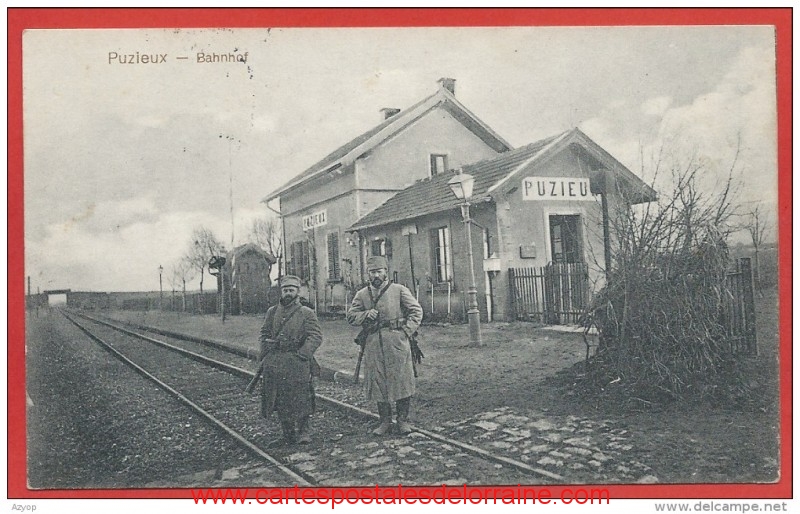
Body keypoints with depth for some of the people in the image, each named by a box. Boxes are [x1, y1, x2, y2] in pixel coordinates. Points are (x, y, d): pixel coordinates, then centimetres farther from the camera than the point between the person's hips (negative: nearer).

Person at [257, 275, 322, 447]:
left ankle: (303, 431, 13)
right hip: (275, 363, 4)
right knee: (280, 400, 8)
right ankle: (288, 435, 19)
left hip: (297, 363, -4)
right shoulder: (272, 312, 12)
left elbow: (316, 336, -8)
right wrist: (265, 355, 4)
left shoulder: (307, 313, -2)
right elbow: (264, 333, 17)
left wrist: (302, 355, -16)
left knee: (300, 398, -3)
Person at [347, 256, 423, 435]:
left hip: (397, 343, -2)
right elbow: (351, 316, 10)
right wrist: (366, 315, -8)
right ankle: (385, 421, 18)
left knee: (401, 380, 1)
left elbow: (416, 311, 3)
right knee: (377, 382, 5)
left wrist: (406, 332, -7)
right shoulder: (362, 295, 10)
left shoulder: (399, 290, 2)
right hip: (373, 345, 3)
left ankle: (403, 420, 15)